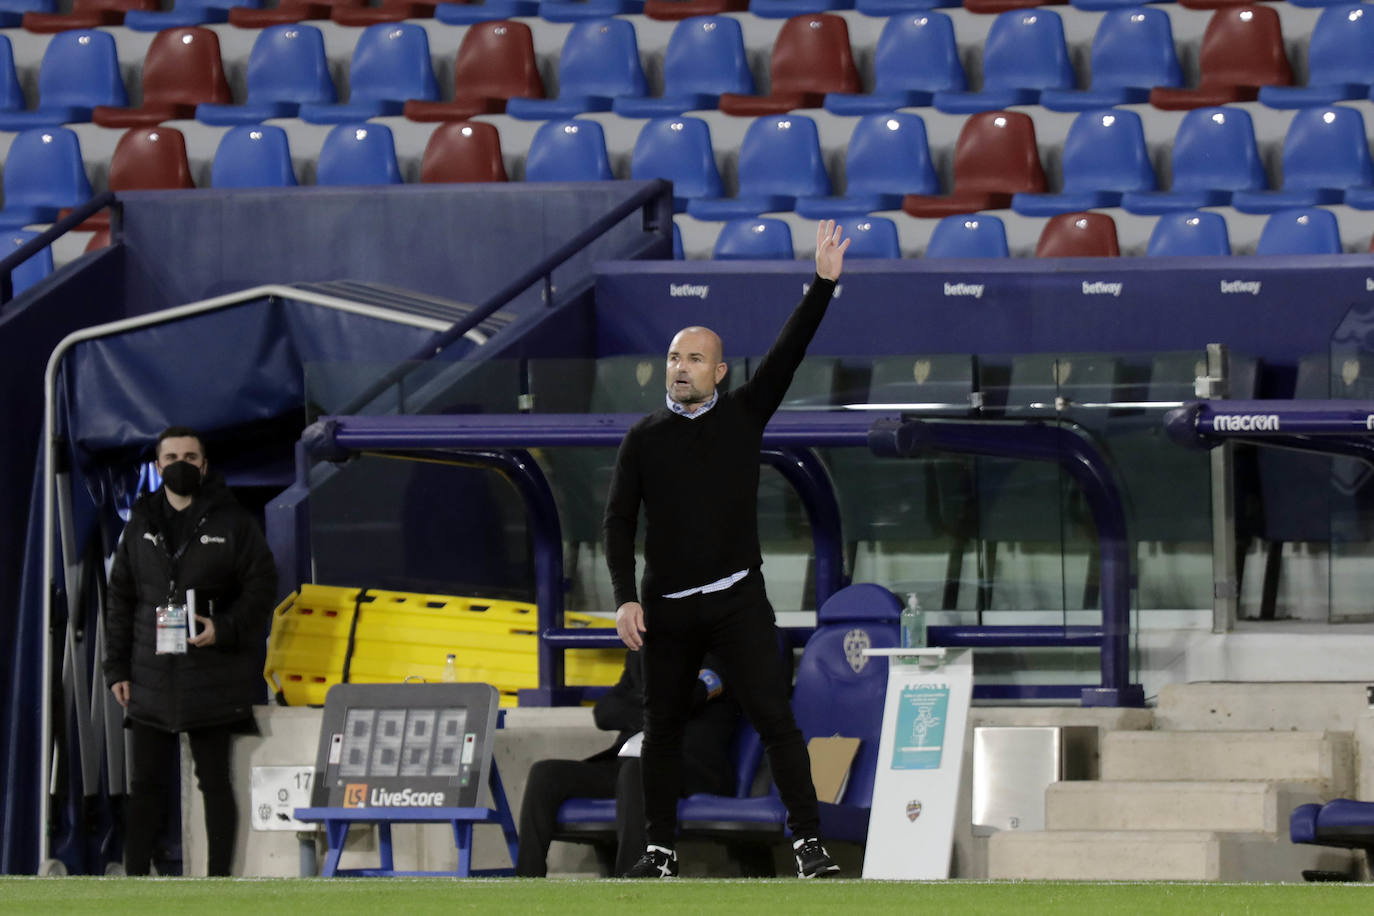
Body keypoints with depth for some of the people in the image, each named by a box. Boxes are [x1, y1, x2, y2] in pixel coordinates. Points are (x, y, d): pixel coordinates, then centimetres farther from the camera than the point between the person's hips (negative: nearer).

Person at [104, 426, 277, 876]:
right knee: (145, 784, 3)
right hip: (151, 678, 3)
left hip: (213, 681, -3)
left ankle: (218, 880, 6)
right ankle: (134, 880, 6)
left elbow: (260, 586, -1)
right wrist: (117, 668, 7)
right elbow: (120, 600, 13)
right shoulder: (141, 526, 11)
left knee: (214, 780, 2)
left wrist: (224, 629, -16)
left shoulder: (231, 522, 1)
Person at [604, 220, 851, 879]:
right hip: (666, 608, 2)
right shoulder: (644, 438, 5)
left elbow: (787, 354, -6)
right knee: (661, 729, 8)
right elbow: (619, 520, 3)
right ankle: (659, 849, 17)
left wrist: (823, 284, -17)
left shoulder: (743, 415, 4)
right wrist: (626, 598, -8)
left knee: (774, 718, -10)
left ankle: (808, 841, -12)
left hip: (738, 600, -2)